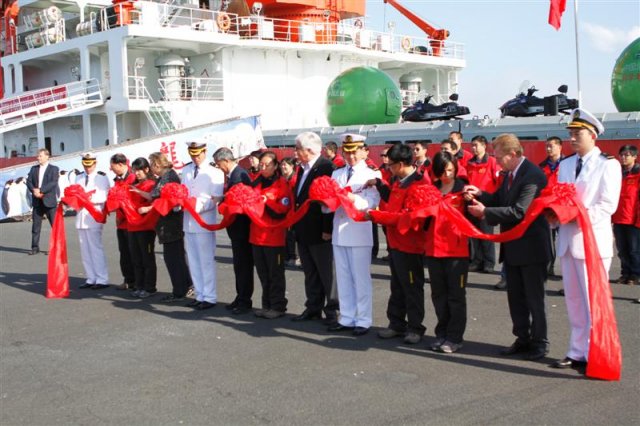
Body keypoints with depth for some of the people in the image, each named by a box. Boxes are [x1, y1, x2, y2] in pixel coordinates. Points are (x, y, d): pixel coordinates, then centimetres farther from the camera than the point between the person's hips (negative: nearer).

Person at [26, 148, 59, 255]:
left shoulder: (53, 169, 0)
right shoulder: (34, 169, 14)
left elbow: (53, 183, -12)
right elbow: (29, 181, 6)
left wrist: (40, 190, -19)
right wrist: (34, 190, -13)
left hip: (49, 201, -4)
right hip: (37, 201, 4)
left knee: (55, 224, -2)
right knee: (35, 225, 4)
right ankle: (35, 247, 9)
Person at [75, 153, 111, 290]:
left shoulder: (102, 177, -2)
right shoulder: (79, 178, 17)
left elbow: (104, 196, -11)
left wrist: (92, 199, -25)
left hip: (94, 217, -6)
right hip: (81, 216, 6)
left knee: (96, 248, -7)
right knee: (85, 250, 8)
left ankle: (102, 280, -3)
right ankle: (91, 278, 16)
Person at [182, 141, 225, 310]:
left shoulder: (214, 173, -8)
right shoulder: (186, 171, 10)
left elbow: (216, 200, -11)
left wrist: (198, 207, -24)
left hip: (204, 222, -6)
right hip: (188, 221, 6)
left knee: (207, 261, -1)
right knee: (193, 262, 12)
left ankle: (209, 298, 8)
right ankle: (200, 295, 22)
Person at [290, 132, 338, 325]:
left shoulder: (326, 167, -15)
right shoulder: (303, 168, 13)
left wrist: (328, 229, -22)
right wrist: (297, 226, 11)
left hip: (319, 232, -9)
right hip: (303, 231, 9)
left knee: (326, 272, 1)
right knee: (310, 273, 15)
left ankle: (333, 310, 9)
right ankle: (313, 308, 25)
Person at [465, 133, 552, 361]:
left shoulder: (533, 176, -21)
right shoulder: (511, 174, 8)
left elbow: (519, 211, -29)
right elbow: (501, 200, 16)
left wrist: (485, 212, -23)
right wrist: (480, 195, -3)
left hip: (531, 247, -9)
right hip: (512, 247, 9)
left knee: (534, 298, 3)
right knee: (515, 296, 16)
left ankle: (540, 342, 16)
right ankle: (523, 339, 28)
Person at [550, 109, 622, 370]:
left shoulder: (608, 164, -4)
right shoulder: (565, 165, 15)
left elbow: (608, 205, -12)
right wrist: (555, 214, -7)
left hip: (593, 240, -6)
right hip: (568, 239, 7)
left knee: (593, 300, -4)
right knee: (573, 299, 12)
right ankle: (577, 353, 21)